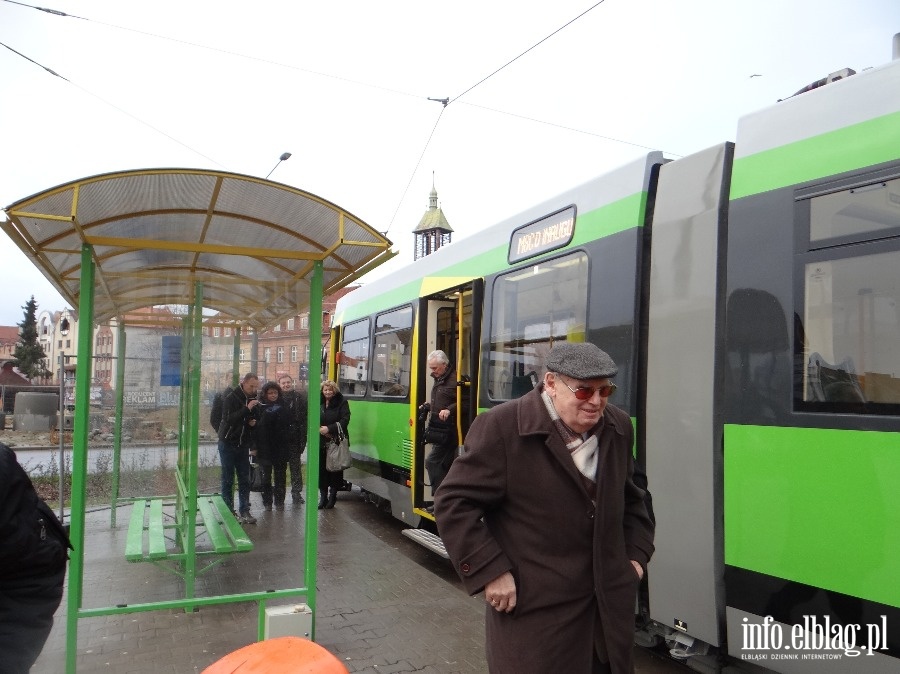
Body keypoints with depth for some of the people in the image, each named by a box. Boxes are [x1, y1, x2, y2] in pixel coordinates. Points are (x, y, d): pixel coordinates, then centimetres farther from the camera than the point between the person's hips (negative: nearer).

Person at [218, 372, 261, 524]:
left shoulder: (254, 400, 6)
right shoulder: (231, 398, -11)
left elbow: (258, 419, 19)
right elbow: (228, 419, -24)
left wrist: (254, 422, -4)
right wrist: (246, 409, -30)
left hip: (243, 445, 5)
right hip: (228, 444, -5)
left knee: (245, 480, 5)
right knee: (228, 480, 4)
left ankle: (244, 511, 11)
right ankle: (228, 511, 11)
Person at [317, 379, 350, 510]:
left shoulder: (342, 402, -2)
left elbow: (345, 420, -10)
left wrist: (329, 428, -18)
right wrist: (319, 429, -10)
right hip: (321, 442, 3)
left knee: (335, 469, 1)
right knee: (321, 469, 3)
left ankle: (332, 496, 13)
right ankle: (323, 497, 13)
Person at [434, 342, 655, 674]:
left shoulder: (618, 427, 3)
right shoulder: (502, 427, -18)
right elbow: (454, 502, -16)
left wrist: (636, 554, 10)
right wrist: (490, 571, -18)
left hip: (609, 602, 6)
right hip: (532, 607, -6)